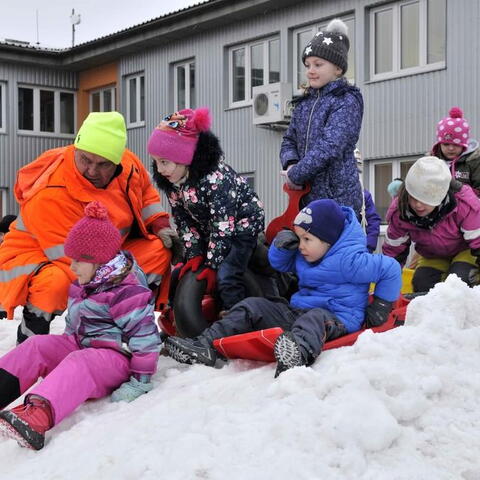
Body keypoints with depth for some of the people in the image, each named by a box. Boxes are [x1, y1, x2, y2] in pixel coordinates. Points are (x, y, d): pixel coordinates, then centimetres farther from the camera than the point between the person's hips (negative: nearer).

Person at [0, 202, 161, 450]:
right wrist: (61, 351, 21)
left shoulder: (127, 291, -16)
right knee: (36, 345, -10)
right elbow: (73, 326, 26)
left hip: (114, 357, -9)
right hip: (80, 346, 10)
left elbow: (145, 336, -20)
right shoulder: (83, 285, 13)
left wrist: (140, 383, -21)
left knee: (79, 364, -39)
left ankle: (38, 415, -65)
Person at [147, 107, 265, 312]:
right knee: (187, 273, 4)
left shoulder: (215, 177, -34)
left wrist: (213, 264, -25)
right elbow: (184, 220, -3)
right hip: (208, 228, 8)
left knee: (225, 276, -23)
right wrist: (194, 254, -11)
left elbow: (223, 225, -30)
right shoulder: (170, 181, -10)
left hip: (242, 224, -8)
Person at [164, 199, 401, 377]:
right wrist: (281, 246, 3)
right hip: (297, 311, 9)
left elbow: (391, 269, -10)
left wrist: (379, 307, -7)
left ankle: (300, 352, -79)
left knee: (315, 318, -43)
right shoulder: (304, 255, 10)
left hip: (336, 318, -8)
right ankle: (206, 346, -16)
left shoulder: (349, 260, -14)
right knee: (252, 306, -2)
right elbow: (280, 264, 26)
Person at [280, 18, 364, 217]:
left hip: (337, 197, -7)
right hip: (306, 197, 7)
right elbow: (289, 140, 18)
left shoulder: (347, 101, -6)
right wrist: (291, 164, -4)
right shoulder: (304, 103, 16)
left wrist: (295, 175, -12)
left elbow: (329, 146, -17)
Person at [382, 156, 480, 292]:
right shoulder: (399, 213, -26)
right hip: (433, 257, 4)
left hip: (466, 251, -3)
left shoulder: (464, 204, -37)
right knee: (421, 284, -18)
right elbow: (393, 250, -11)